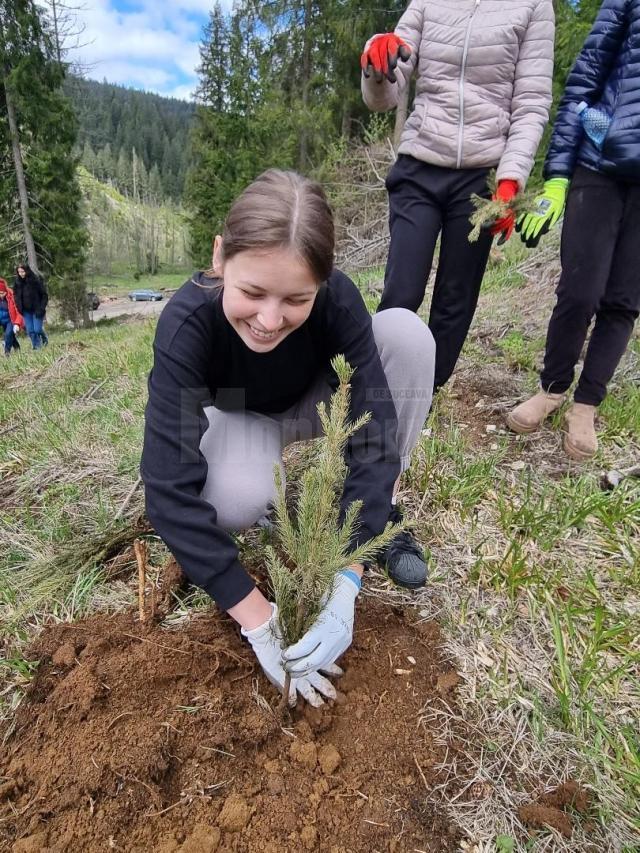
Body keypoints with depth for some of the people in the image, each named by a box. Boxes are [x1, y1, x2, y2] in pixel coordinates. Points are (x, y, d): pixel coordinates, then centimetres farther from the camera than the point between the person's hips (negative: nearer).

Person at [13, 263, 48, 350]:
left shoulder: (36, 280, -12)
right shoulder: (17, 282, 2)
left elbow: (44, 295, -10)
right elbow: (16, 296, 14)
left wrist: (41, 308, -15)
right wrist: (19, 309, 4)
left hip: (37, 310, -4)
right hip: (26, 311, 4)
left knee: (37, 329, -8)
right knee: (30, 331, 2)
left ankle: (45, 341, 22)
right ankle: (36, 347, 14)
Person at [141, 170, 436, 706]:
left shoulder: (338, 299, -31)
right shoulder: (187, 323, -34)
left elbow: (373, 431, -34)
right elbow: (170, 488, -37)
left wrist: (346, 586, -41)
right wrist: (258, 621, -38)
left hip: (315, 403, 2)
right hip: (240, 419, -2)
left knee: (407, 332, -25)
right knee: (234, 501, -38)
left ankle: (386, 511, -11)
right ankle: (280, 498, 0)